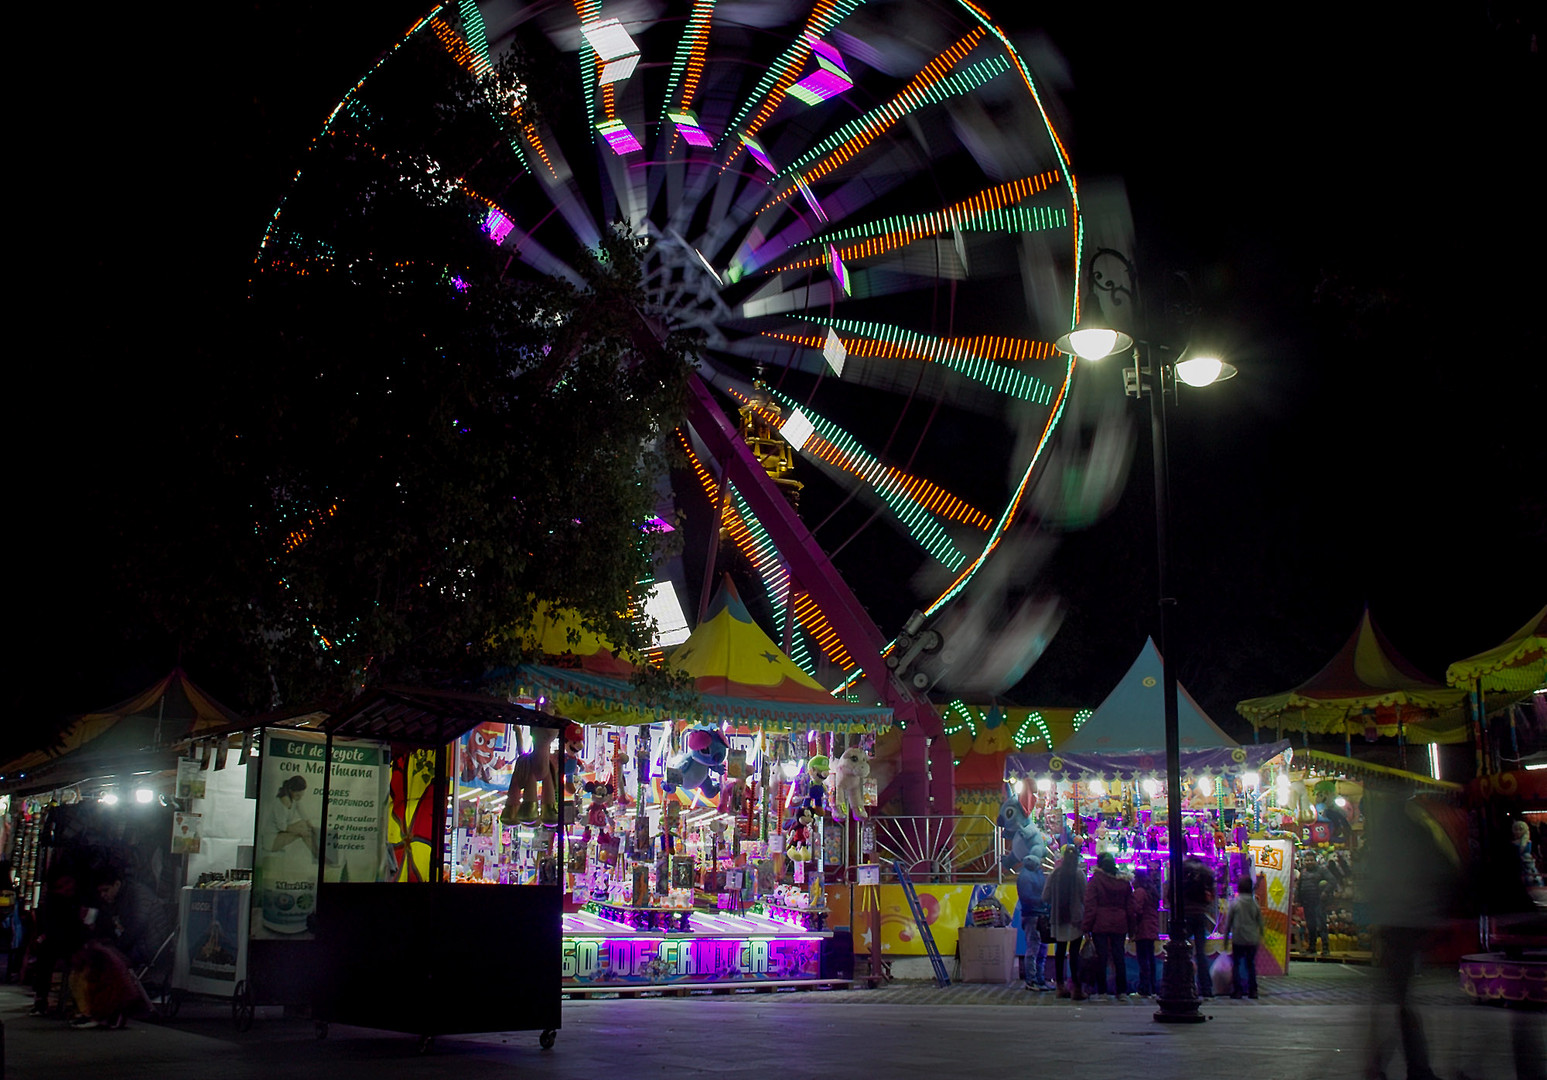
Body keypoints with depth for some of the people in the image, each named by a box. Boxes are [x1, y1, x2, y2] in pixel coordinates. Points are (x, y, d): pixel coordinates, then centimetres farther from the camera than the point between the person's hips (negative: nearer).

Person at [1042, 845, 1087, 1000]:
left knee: (1060, 952, 10)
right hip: (1075, 918, -3)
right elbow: (1085, 897, -9)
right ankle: (1076, 988, -4)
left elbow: (1045, 896, 4)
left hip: (1058, 919, 3)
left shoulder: (1054, 874, 1)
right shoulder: (1079, 874, -9)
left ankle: (1061, 987, 15)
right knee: (1074, 953, -2)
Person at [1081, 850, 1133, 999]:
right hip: (1119, 925, 3)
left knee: (1101, 958, 1)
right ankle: (1122, 991, 11)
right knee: (1119, 957, 9)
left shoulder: (1094, 880, -5)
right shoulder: (1124, 882, 6)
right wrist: (1130, 927, 14)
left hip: (1100, 925, -3)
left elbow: (1090, 905, -8)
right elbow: (1130, 906, 9)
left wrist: (1086, 926, -5)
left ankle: (1102, 991, 2)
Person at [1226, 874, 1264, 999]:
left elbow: (1228, 922, -3)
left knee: (1236, 964, 6)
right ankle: (1252, 990, 13)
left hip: (1238, 940, -3)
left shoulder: (1235, 902, -8)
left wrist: (1226, 937, 7)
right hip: (1252, 940, 3)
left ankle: (1237, 990, 2)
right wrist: (1260, 938, 19)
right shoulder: (1255, 903, 0)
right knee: (1251, 964, 14)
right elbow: (1260, 922, 7)